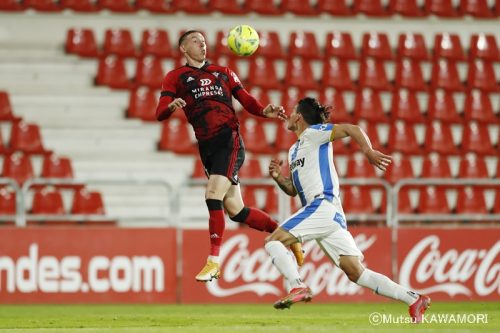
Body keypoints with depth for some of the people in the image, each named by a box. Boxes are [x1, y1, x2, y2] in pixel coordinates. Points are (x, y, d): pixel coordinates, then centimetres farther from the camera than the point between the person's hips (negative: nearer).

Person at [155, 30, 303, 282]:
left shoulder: (223, 73, 18)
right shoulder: (175, 77, 12)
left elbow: (246, 100, 14)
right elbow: (160, 113, 1)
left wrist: (265, 111, -7)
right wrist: (171, 106, -23)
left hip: (229, 140, -2)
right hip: (207, 146, 2)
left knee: (213, 195, -20)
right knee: (234, 210, 0)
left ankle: (213, 261, -17)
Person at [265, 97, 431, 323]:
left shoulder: (313, 133, 2)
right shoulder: (294, 150, 28)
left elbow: (351, 129, -8)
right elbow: (293, 190, 31)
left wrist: (368, 151, -24)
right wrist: (278, 178, 11)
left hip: (323, 206, -9)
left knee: (273, 241, -14)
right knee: (356, 273, -1)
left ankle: (298, 287, -28)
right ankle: (414, 300, -4)